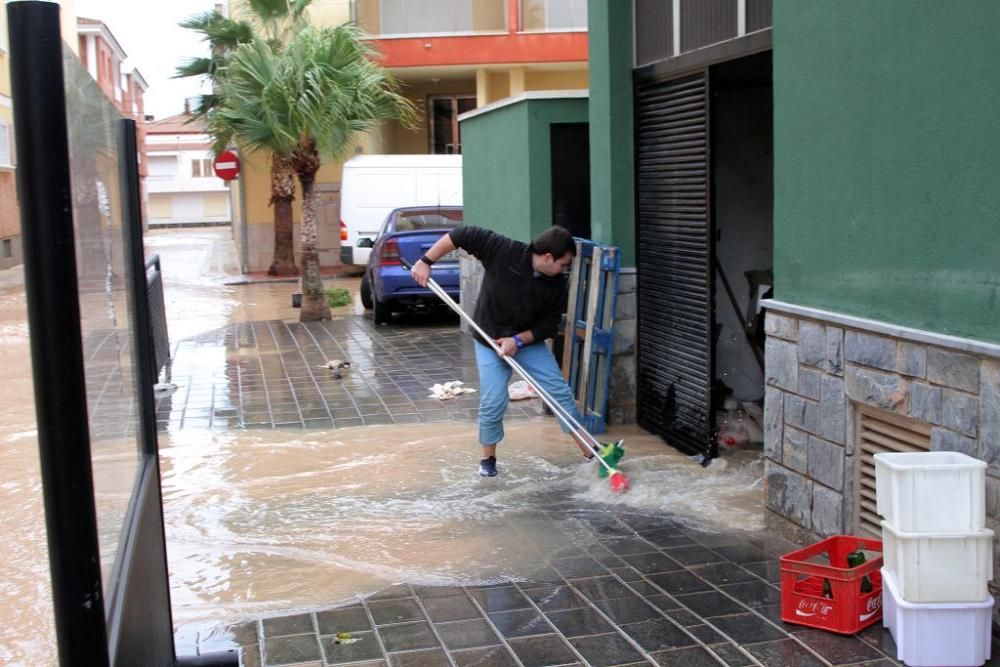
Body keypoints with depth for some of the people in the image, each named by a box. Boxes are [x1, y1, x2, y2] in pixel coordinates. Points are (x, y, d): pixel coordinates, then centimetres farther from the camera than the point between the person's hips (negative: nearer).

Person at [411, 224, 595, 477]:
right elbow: (461, 235, -23)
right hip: (490, 341, -3)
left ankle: (589, 449, 11)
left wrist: (518, 340, -21)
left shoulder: (556, 285, -14)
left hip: (529, 341, 3)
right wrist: (426, 261, -23)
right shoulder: (504, 251, -26)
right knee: (493, 402, -7)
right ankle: (488, 457, 18)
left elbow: (549, 325, -8)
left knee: (560, 391, 0)